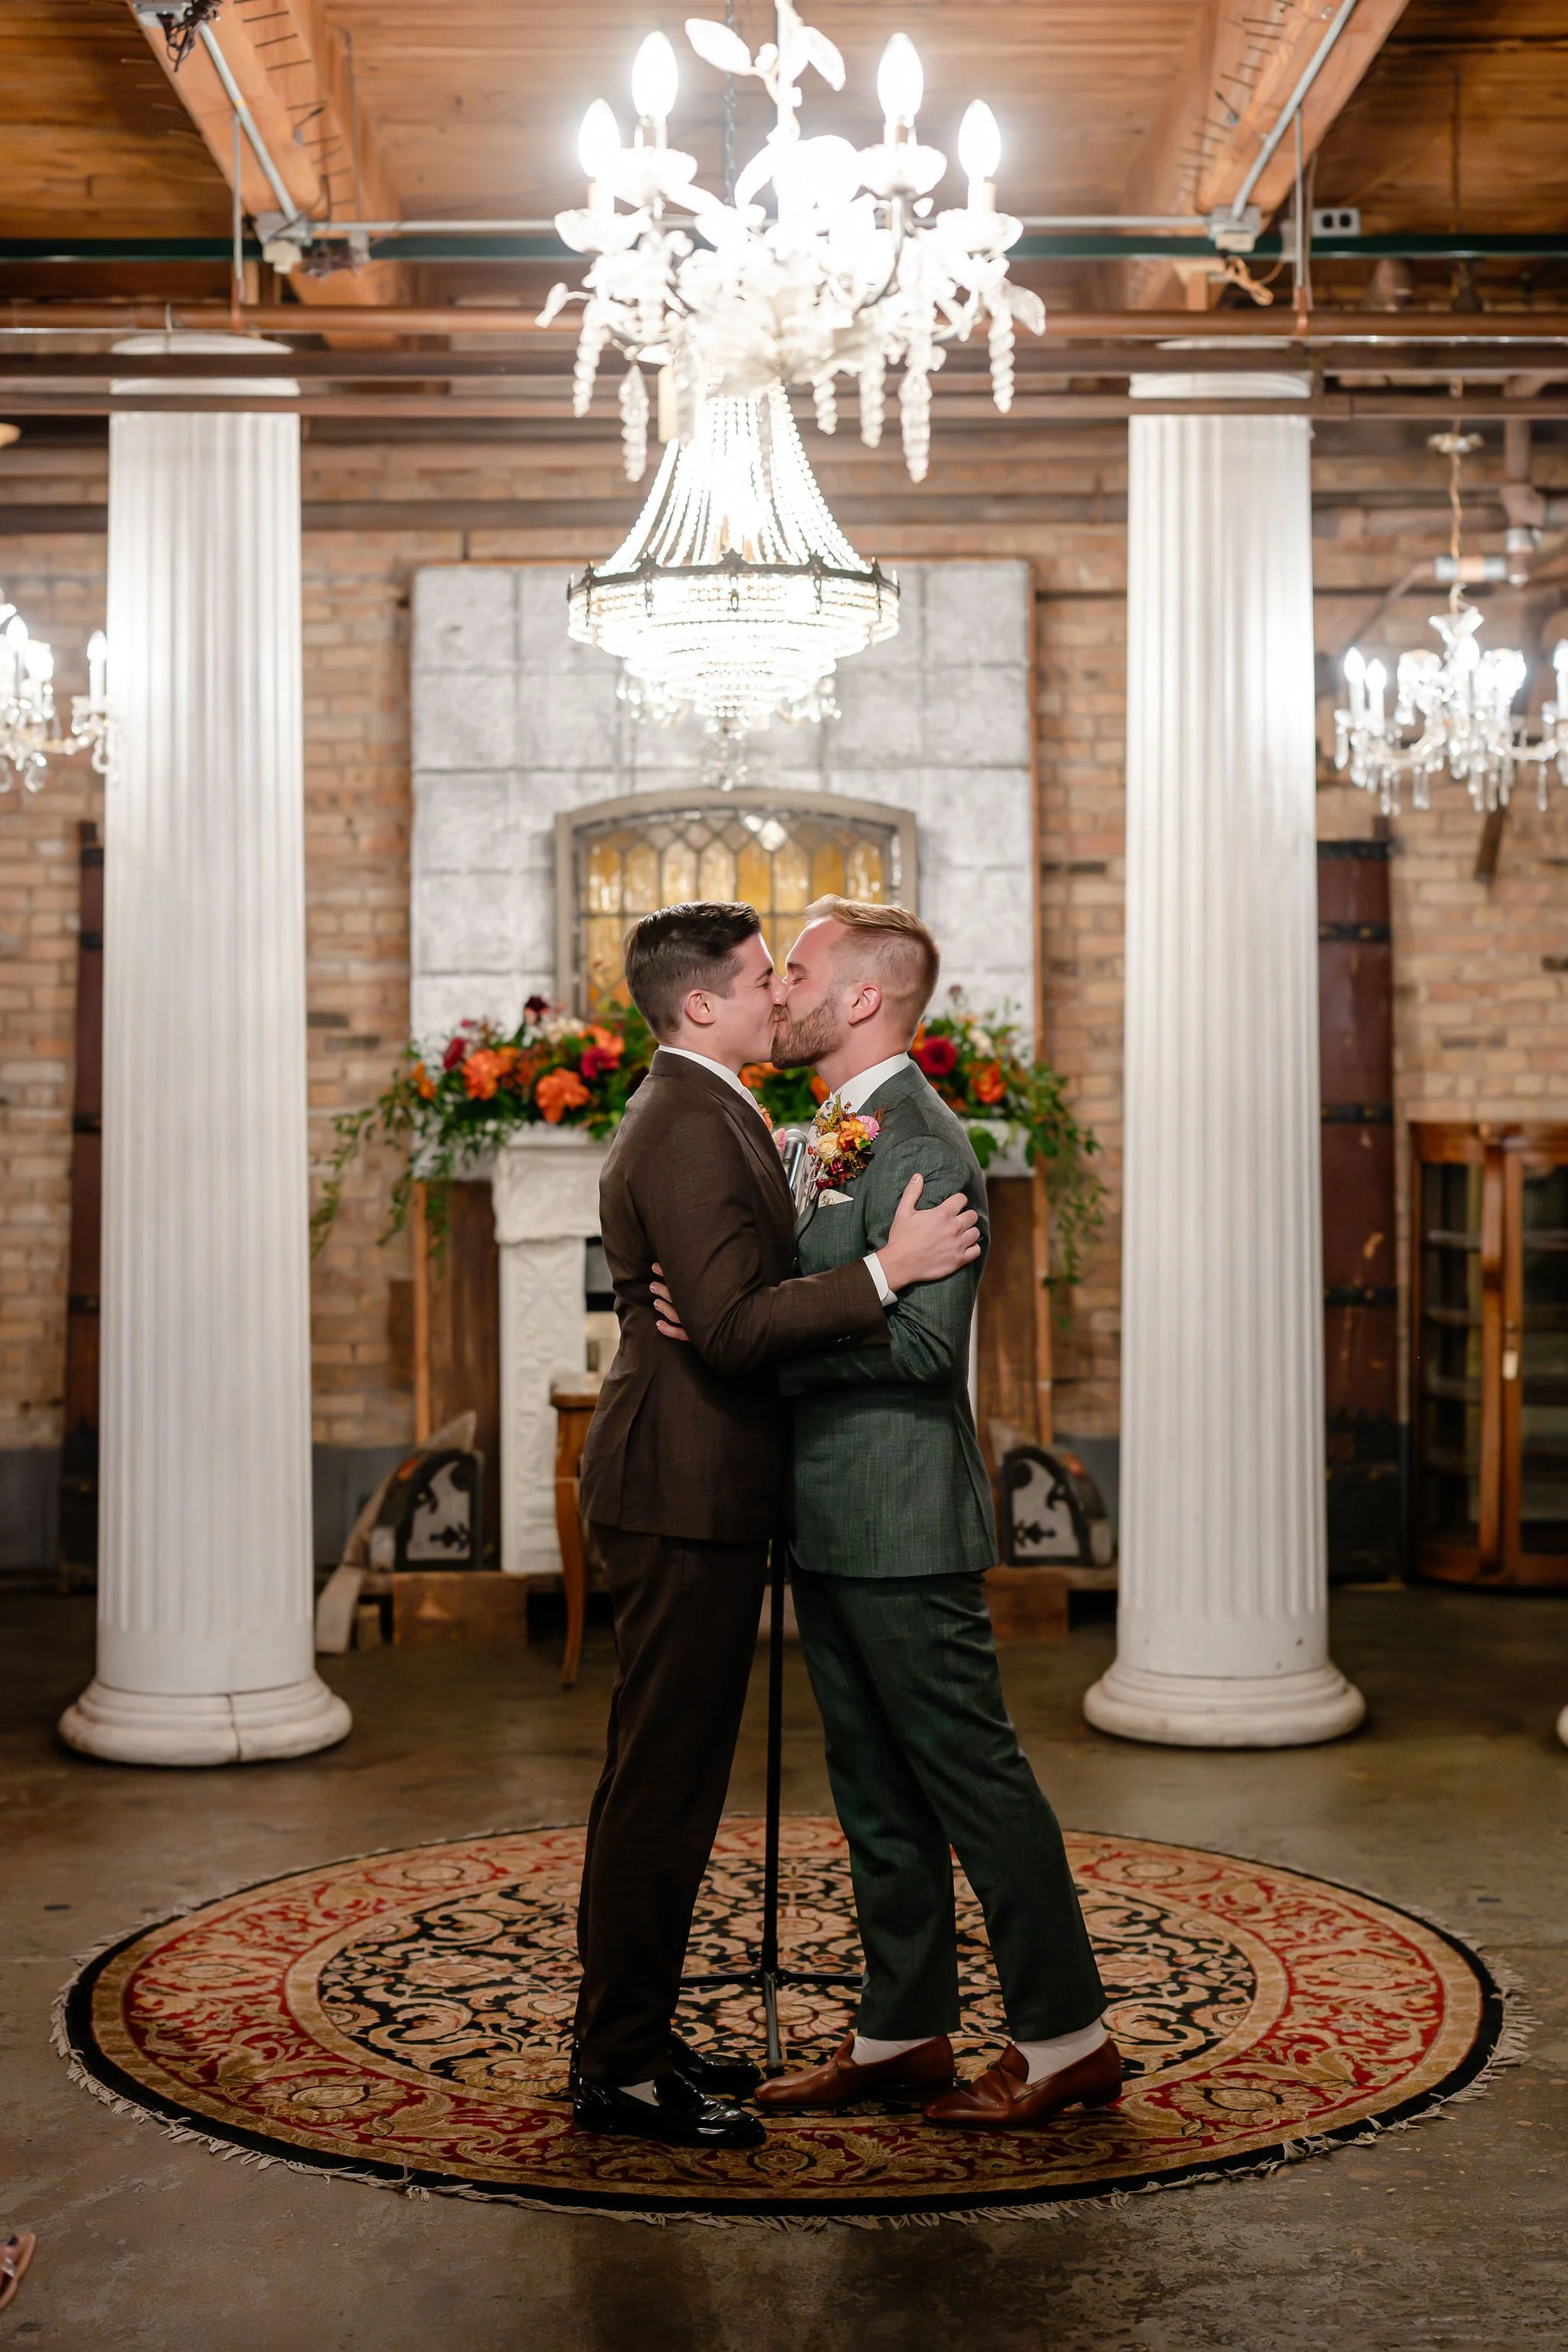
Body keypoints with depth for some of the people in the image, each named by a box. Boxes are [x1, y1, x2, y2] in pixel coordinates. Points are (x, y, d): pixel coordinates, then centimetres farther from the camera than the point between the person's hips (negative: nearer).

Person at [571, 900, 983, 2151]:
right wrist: (888, 1268, -24)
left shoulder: (693, 1114, 18)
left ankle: (634, 2033, 25)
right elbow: (736, 1325, -26)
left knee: (670, 1776, 16)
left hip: (691, 1493, 11)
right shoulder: (691, 1129, -17)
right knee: (662, 1779, -4)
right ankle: (619, 2065, 4)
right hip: (684, 1495, -11)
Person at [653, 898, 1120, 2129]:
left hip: (900, 1524, -10)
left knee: (972, 1772, -1)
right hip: (834, 1521, 10)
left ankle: (1068, 2037, 10)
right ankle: (905, 2034, 25)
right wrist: (712, 1317, 6)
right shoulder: (838, 1134, 16)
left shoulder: (919, 1143, -16)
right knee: (877, 1791, 15)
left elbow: (922, 1339, -24)